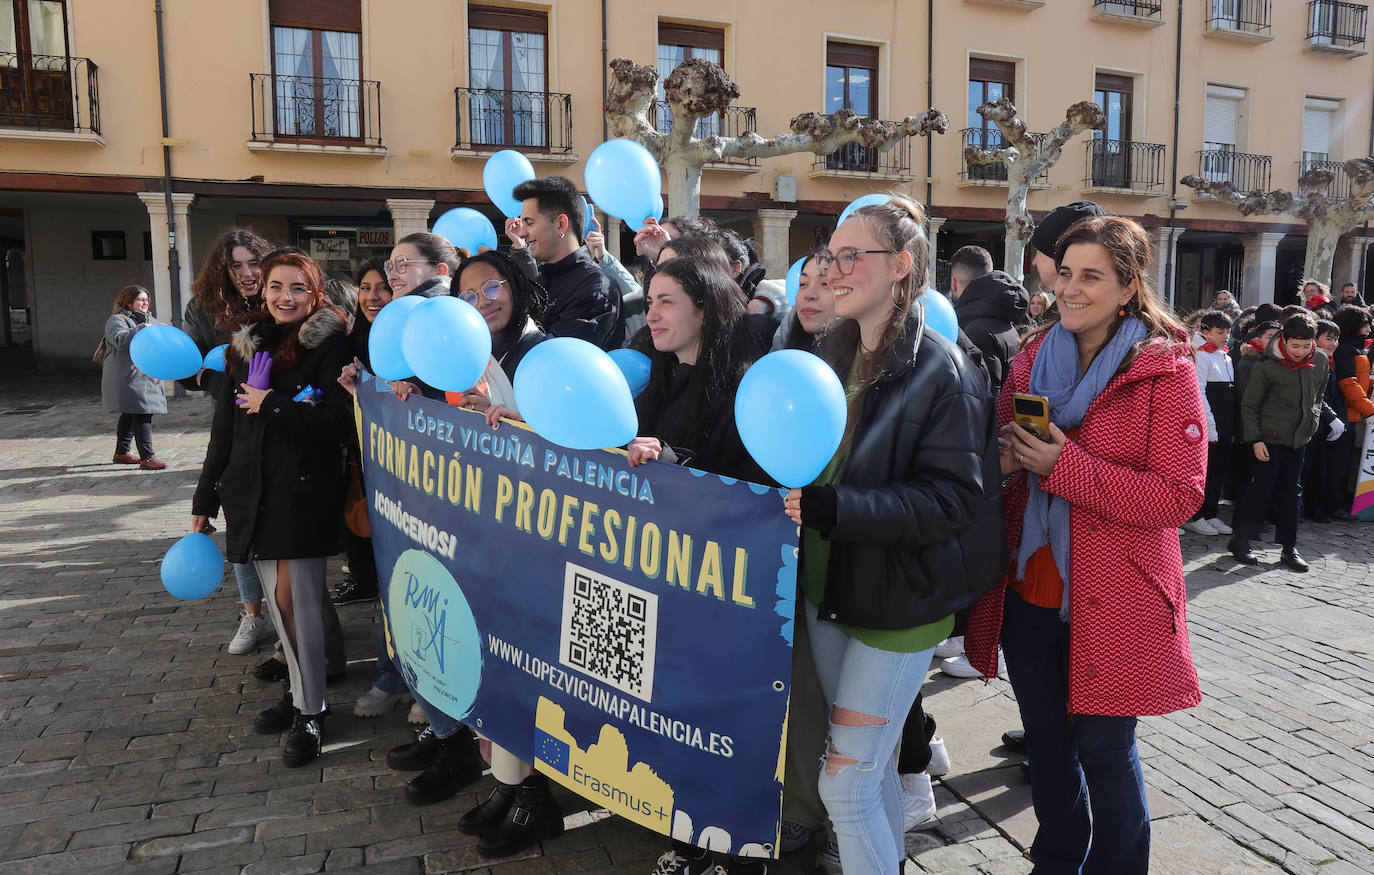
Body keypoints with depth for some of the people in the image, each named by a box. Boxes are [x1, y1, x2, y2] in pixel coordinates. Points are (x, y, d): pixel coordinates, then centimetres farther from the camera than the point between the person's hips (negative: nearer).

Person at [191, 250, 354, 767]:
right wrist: (205, 499, 17)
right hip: (251, 492, 6)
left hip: (304, 492, -5)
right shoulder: (247, 346, 13)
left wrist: (272, 405, -16)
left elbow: (341, 423, -14)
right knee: (279, 601, 10)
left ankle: (310, 712, 5)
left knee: (293, 598, -7)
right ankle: (302, 691, 26)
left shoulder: (331, 346, -5)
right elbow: (224, 428, 16)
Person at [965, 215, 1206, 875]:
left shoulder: (1165, 370, -9)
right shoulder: (1033, 360, 6)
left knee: (1103, 750, 5)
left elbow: (1180, 496, -16)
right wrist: (1003, 461, -9)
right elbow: (1004, 455, 16)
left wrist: (1064, 466, -23)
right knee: (1046, 740, 18)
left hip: (1113, 599, -5)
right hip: (1029, 589, 5)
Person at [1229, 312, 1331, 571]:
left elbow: (1318, 396, 19)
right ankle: (1240, 541, 7)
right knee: (1262, 488, -4)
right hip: (1270, 437, -5)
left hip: (1299, 437, 5)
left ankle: (1289, 548, 17)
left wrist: (1312, 423, 11)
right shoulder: (1267, 366, -13)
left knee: (1291, 492, 10)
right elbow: (1249, 405, -8)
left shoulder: (1321, 361, 1)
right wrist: (1255, 440, -12)